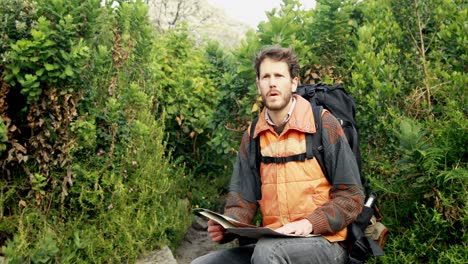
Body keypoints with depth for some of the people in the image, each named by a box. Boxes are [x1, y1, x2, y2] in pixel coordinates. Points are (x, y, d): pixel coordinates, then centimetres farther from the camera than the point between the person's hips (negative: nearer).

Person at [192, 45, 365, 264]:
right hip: (271, 243, 4)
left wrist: (310, 223, -20)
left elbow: (351, 196, -5)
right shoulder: (252, 138, 9)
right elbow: (242, 201, 8)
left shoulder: (324, 125, -4)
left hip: (324, 243, -4)